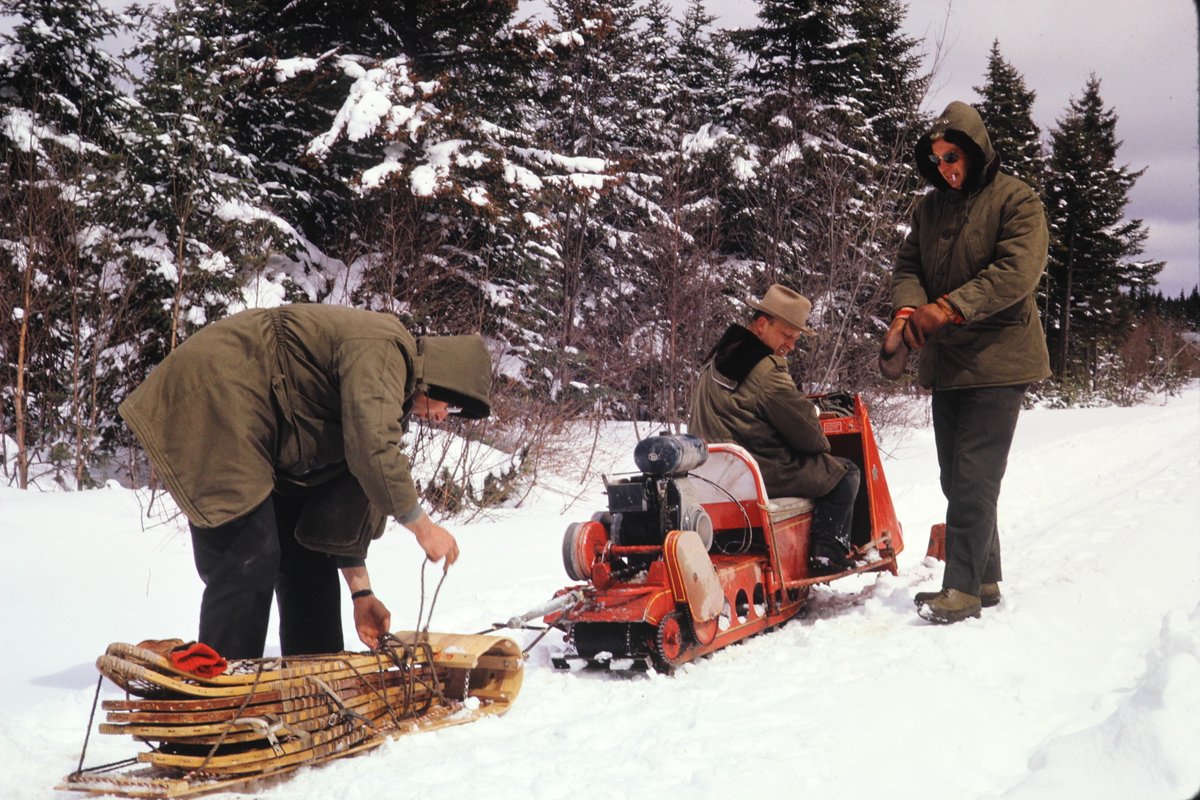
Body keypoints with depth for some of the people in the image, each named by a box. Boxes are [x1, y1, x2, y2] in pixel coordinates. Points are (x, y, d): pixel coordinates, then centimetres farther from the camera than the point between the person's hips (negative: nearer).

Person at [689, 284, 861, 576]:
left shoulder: (718, 357, 12)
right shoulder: (766, 370, -18)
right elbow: (806, 431, -15)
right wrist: (821, 443, 9)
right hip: (761, 473, -10)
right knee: (844, 472, 5)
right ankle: (827, 553, 1)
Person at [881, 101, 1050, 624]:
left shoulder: (1016, 201, -6)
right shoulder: (929, 207, 14)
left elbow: (1018, 271, -18)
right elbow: (908, 266, 9)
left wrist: (950, 307, -25)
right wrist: (908, 310, -13)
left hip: (998, 361, -7)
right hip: (945, 363, 7)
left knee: (973, 478, -12)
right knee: (957, 479, 10)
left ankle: (962, 589, -9)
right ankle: (985, 579, 21)